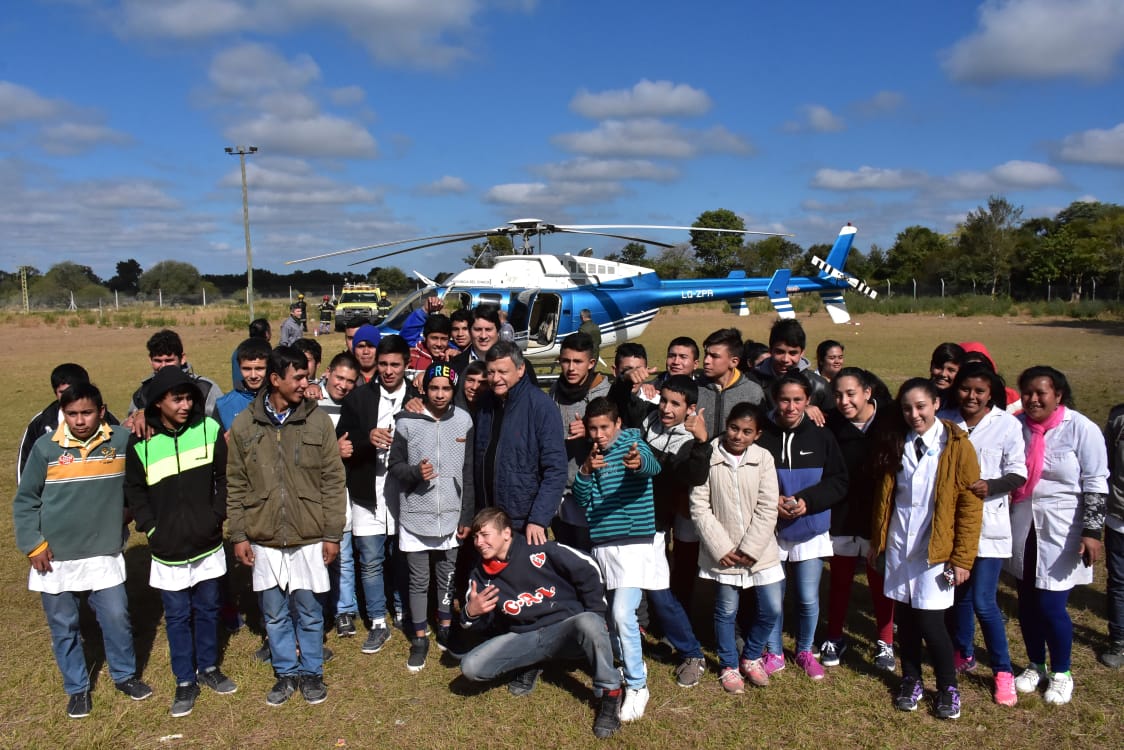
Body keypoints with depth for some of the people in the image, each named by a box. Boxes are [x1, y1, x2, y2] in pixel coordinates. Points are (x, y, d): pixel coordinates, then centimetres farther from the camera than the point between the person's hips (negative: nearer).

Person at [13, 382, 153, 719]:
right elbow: (24, 501, -2)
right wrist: (33, 545, -5)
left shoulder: (122, 441, -9)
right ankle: (77, 688, 31)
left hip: (105, 554, 1)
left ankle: (125, 675, 31)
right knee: (64, 628, 12)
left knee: (117, 619, 7)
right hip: (55, 558, 0)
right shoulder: (46, 447, -10)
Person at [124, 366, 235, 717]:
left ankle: (209, 667, 36)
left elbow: (224, 477, 2)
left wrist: (218, 516, -3)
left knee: (208, 609, 16)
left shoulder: (210, 429, -8)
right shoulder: (140, 443, -9)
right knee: (178, 616, 11)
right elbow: (135, 491, 2)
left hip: (208, 543, 1)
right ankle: (185, 682, 26)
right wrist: (150, 529, -5)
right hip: (168, 549, -1)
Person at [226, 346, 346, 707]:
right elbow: (235, 485, 4)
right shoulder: (243, 425, -2)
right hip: (263, 541, 1)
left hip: (309, 539, -1)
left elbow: (333, 481, -2)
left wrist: (333, 534, -3)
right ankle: (287, 673, 31)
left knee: (309, 612, 10)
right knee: (275, 613, 13)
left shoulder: (318, 421, -5)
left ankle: (311, 673, 28)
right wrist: (238, 535, 1)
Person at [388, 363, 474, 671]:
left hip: (452, 518, 1)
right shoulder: (407, 421, -7)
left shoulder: (464, 421, -2)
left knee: (448, 578, 15)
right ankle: (419, 639, 25)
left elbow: (469, 473, 2)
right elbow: (394, 465, 1)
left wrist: (467, 517, 2)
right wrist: (415, 472, -21)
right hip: (415, 518, -1)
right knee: (418, 581, 9)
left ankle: (446, 630, 34)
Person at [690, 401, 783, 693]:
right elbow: (699, 507, -9)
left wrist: (750, 550, -11)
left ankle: (751, 657, 31)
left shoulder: (764, 458, -6)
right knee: (726, 611, 10)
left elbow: (767, 509, -7)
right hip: (723, 553, -1)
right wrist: (721, 548, -12)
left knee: (772, 608, 6)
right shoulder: (708, 458, -10)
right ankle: (728, 665, 32)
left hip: (760, 550, 1)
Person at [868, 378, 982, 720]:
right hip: (899, 547, 4)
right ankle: (911, 680, 30)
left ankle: (948, 687, 19)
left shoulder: (957, 446, -9)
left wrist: (962, 558, -11)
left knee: (930, 621, -4)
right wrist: (877, 541, 10)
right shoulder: (894, 445, 3)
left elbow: (971, 505, -9)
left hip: (936, 550, -4)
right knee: (905, 616, 11)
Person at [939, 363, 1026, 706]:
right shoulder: (944, 421, -1)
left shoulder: (1008, 425, -7)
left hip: (988, 522, -3)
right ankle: (963, 654, 37)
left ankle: (1003, 670, 16)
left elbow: (1018, 473, -5)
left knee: (983, 601, -4)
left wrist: (990, 487, -23)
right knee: (957, 592, 16)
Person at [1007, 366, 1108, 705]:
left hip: (1061, 532, -4)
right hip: (1022, 529, 4)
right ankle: (1035, 665, 34)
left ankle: (1061, 673, 23)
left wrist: (1092, 532, -14)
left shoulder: (1081, 429, -11)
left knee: (1051, 606, -2)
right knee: (1027, 603, 12)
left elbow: (1096, 486, -10)